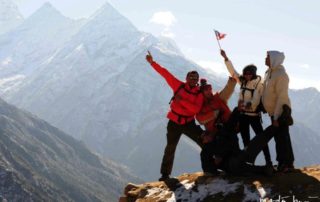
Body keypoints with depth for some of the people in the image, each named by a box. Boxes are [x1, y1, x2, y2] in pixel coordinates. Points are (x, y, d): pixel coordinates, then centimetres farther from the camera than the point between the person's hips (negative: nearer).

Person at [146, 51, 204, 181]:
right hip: (174, 123, 0)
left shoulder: (199, 95, -6)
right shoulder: (179, 86, -4)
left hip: (189, 123, 0)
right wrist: (152, 63, -9)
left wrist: (182, 100, -30)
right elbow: (165, 74, -6)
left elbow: (196, 109, -23)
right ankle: (165, 174, 11)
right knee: (170, 149, 4)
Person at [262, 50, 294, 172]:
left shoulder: (281, 75, -21)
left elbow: (281, 97, -23)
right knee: (278, 137, 14)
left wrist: (276, 117, -25)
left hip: (281, 111, -9)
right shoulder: (269, 72, 7)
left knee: (282, 137, -6)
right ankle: (282, 162, 23)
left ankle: (288, 164, 1)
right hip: (273, 111, 9)